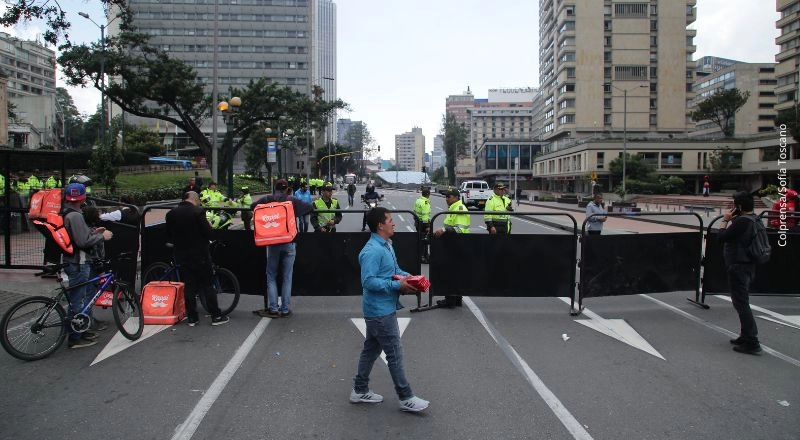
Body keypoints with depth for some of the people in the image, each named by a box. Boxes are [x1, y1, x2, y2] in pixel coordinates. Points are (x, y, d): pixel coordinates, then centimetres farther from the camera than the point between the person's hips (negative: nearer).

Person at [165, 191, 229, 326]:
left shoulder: (171, 213, 4)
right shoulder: (197, 211, -15)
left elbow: (169, 235, 10)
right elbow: (208, 232, -17)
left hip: (182, 255, 5)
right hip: (200, 254, -5)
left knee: (188, 285, 10)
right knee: (207, 285, 2)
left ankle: (192, 318, 14)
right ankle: (216, 316, 7)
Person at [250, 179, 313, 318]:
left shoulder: (267, 199, 1)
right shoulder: (293, 200, -1)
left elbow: (253, 206, 11)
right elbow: (310, 207, 1)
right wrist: (297, 211, 18)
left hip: (272, 242, 1)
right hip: (289, 243, 0)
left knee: (271, 276, 12)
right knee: (287, 277, 7)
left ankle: (273, 308, 8)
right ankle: (285, 310, 8)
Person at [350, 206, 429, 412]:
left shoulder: (386, 246, 10)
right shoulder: (372, 251, -23)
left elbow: (394, 270, 19)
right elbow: (368, 281, -27)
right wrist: (397, 286, -23)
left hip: (381, 310, 10)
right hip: (381, 312, -10)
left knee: (371, 349, 19)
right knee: (395, 355, 0)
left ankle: (360, 391, 31)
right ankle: (406, 398, 12)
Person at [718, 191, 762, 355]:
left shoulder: (742, 221, -21)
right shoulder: (753, 220, 11)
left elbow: (722, 237, -16)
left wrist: (725, 220, -7)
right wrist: (731, 221, 7)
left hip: (739, 267, -11)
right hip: (747, 266, 11)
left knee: (741, 303, -8)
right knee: (742, 302, 20)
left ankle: (751, 343, -7)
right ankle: (746, 336, 29)